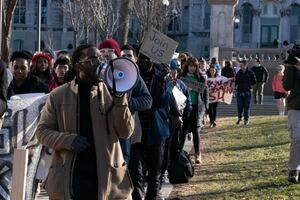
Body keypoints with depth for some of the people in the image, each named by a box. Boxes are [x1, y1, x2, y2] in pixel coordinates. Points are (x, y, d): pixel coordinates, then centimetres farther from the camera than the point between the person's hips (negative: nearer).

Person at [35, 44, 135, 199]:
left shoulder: (111, 93, 3)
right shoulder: (58, 95, 2)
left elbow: (126, 132, -2)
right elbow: (42, 131, 4)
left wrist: (120, 100, -15)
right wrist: (68, 140, -12)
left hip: (107, 177, 1)